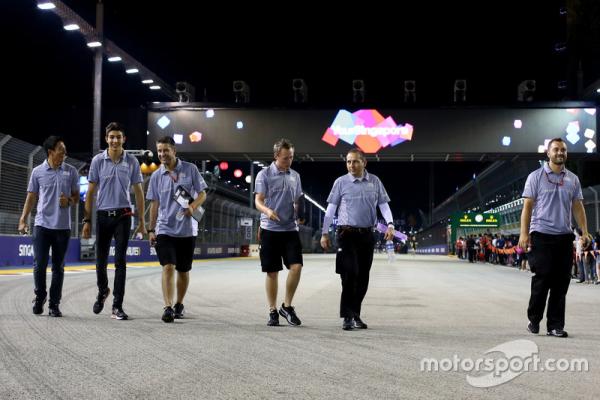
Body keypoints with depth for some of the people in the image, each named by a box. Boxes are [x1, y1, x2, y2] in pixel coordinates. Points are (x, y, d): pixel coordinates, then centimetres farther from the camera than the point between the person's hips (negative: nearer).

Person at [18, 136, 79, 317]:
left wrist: (69, 201, -11)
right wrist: (23, 220, 0)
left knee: (58, 267, 4)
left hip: (62, 226, 1)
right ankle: (39, 297, 20)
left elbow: (76, 197, 11)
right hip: (42, 225, -1)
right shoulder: (38, 172, 3)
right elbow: (31, 198, 8)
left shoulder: (71, 171, 5)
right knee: (39, 264, -3)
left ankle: (54, 304, 12)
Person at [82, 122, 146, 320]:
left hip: (123, 215, -1)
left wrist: (141, 221, 4)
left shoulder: (132, 162, 2)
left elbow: (138, 192, 7)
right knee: (101, 260, 8)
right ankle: (103, 291, 38)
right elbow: (91, 192, 5)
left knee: (120, 262, -5)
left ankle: (117, 307, -2)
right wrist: (87, 220, 1)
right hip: (103, 215, 1)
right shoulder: (98, 161, 2)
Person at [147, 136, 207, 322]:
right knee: (168, 267, -15)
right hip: (165, 229, 0)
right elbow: (154, 204, 11)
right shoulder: (156, 176, 5)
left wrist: (193, 206, -18)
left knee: (183, 270, 10)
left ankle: (179, 304, 28)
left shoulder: (190, 169, 0)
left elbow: (202, 193, 3)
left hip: (187, 229, 0)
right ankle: (168, 307, -19)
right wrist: (151, 230, 9)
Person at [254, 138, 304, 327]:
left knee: (296, 266, -11)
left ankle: (287, 306, 6)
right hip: (270, 229, -3)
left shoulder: (295, 176, 12)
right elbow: (258, 201, -5)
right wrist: (267, 211, -26)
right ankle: (273, 311, 14)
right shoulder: (264, 174, -1)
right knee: (272, 272, 3)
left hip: (290, 229, 3)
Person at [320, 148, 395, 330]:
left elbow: (383, 205, 8)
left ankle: (356, 315, 21)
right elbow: (331, 209, 4)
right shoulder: (341, 182, 1)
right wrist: (325, 233, 1)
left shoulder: (374, 182, 7)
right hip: (347, 234, -3)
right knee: (350, 274, -13)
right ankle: (347, 317, -9)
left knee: (363, 277, 9)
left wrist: (390, 224, -9)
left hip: (367, 235, 3)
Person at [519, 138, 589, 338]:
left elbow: (578, 207, 13)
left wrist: (584, 231, 1)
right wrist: (524, 234, -9)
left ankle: (555, 325, 8)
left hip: (564, 236, 4)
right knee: (542, 280, -3)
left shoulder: (573, 179, 12)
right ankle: (534, 320, 14)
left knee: (561, 283, 2)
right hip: (541, 235, -4)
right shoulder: (536, 177, 1)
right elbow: (527, 206, -2)